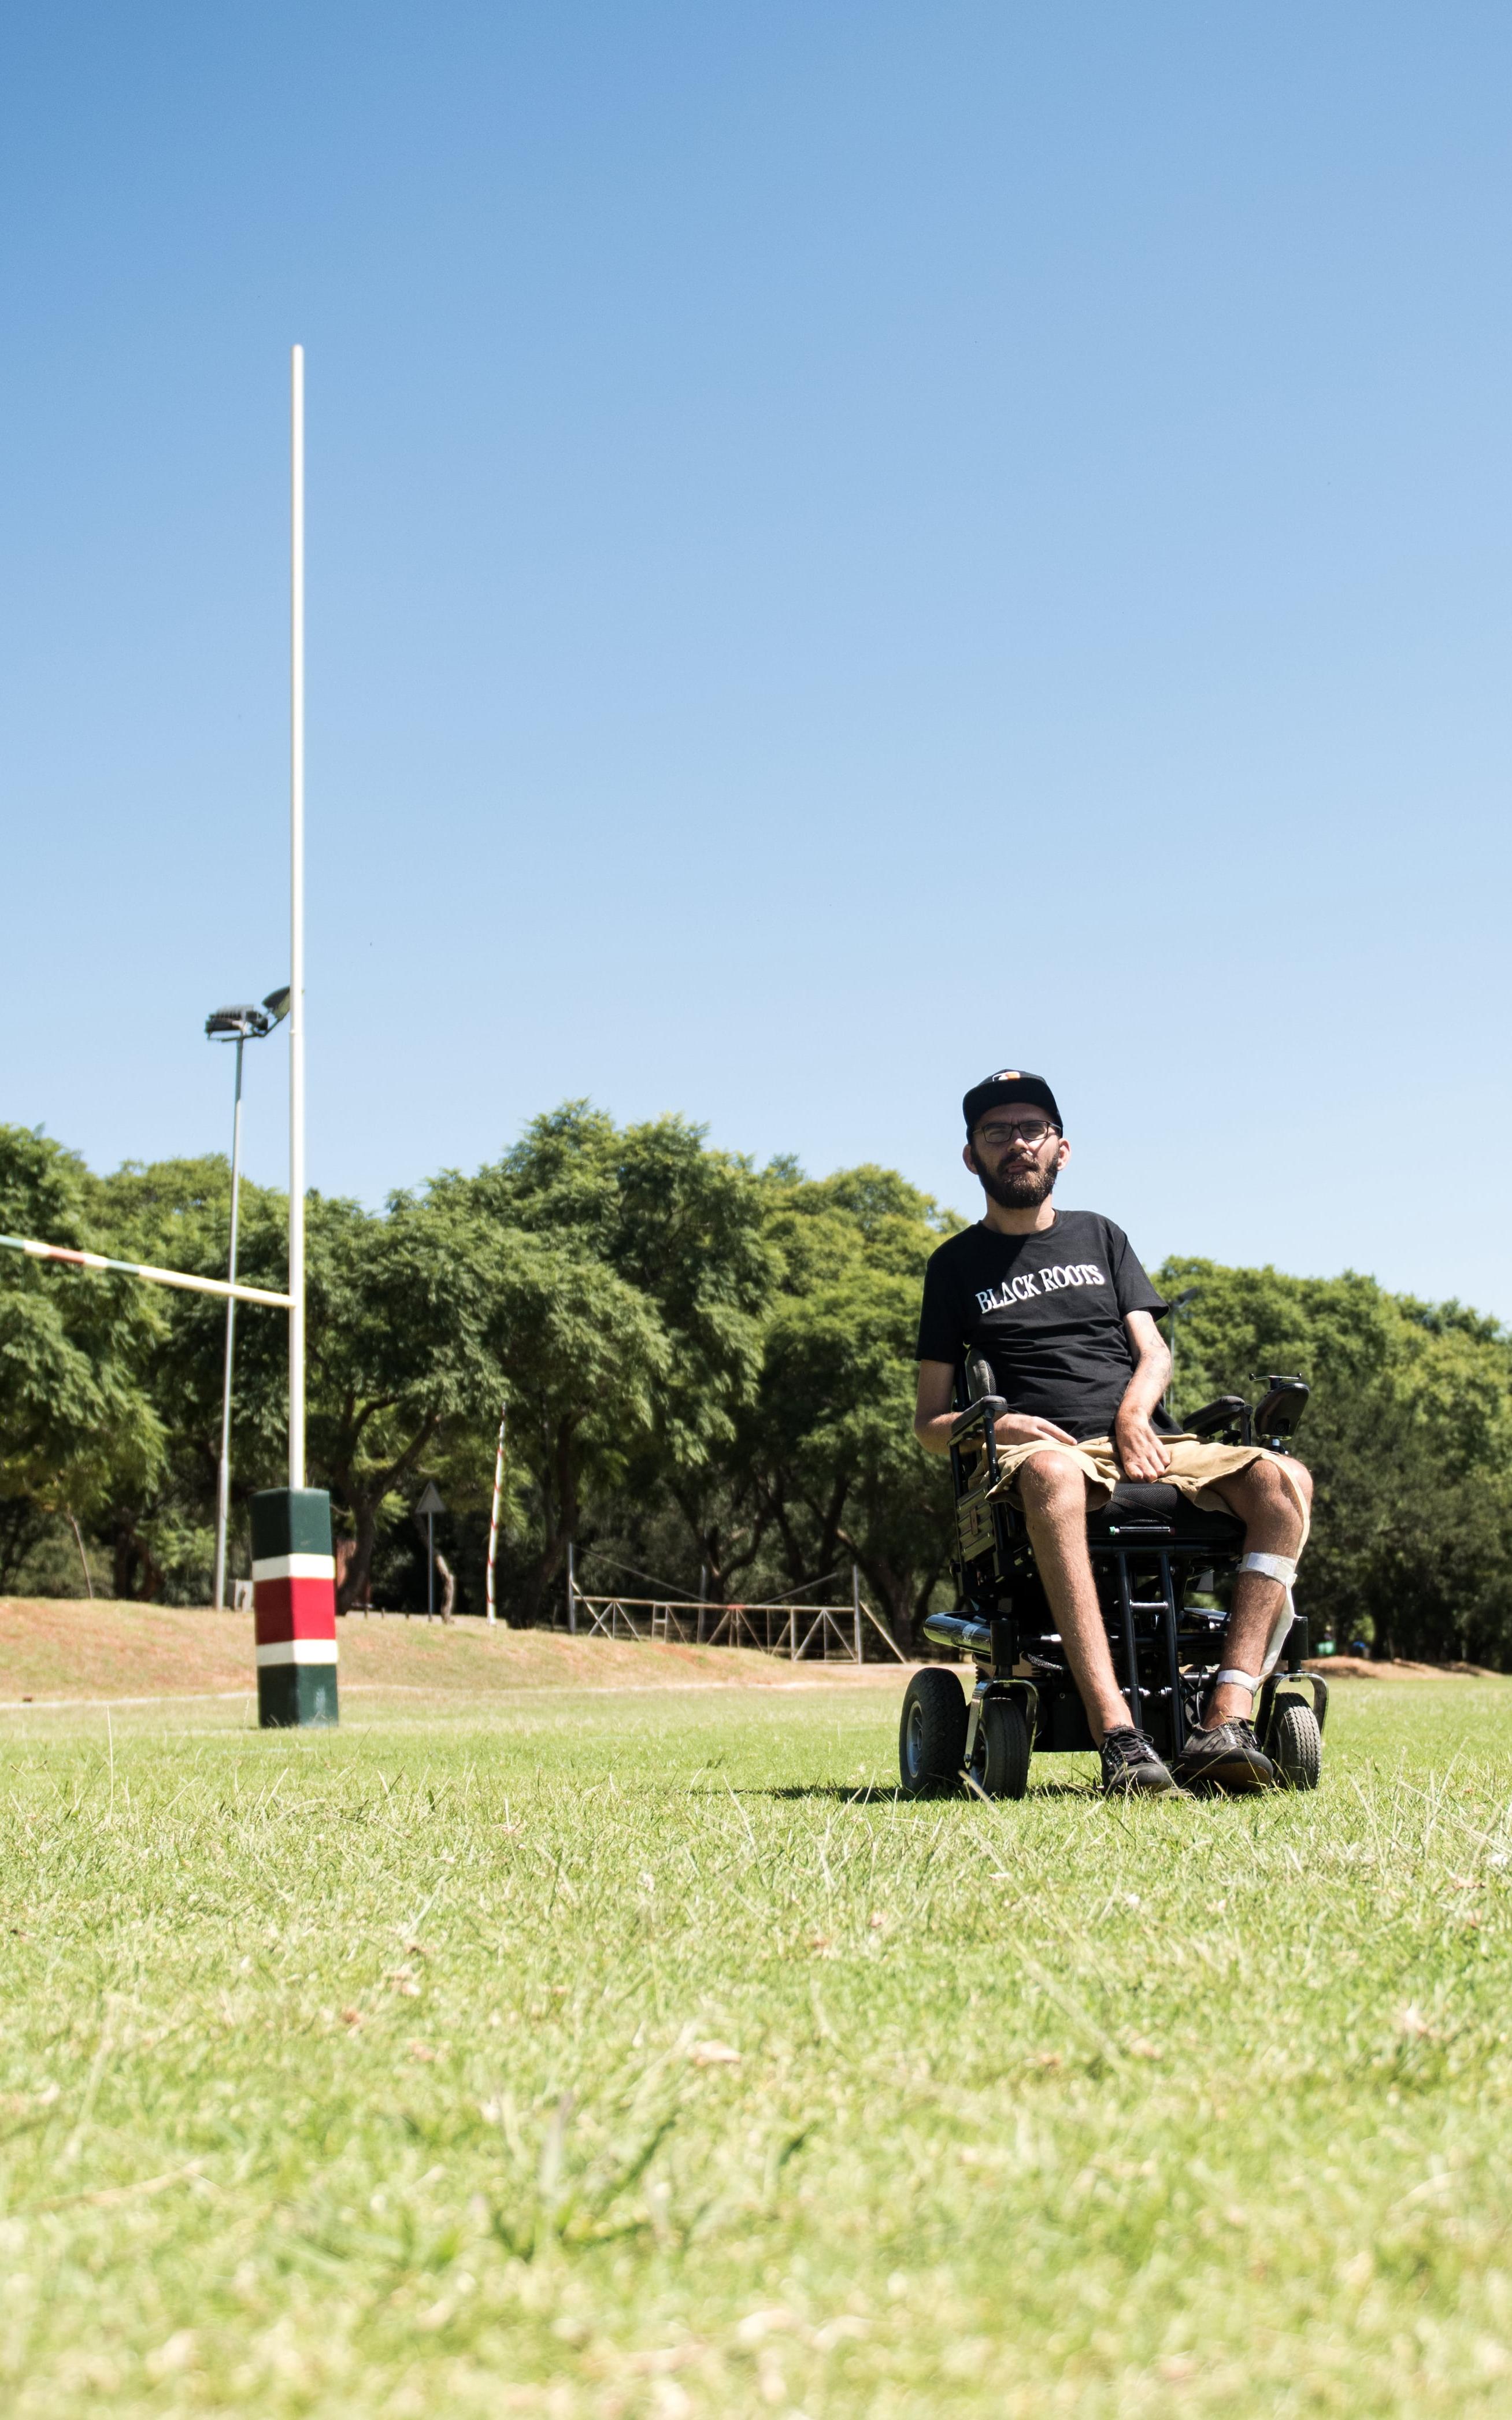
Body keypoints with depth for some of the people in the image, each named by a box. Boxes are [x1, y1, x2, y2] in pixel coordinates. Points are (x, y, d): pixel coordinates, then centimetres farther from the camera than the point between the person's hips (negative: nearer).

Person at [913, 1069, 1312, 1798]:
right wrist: (992, 1427, -10)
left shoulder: (1100, 1236, 26)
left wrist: (1134, 1415, -9)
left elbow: (1153, 1351, 14)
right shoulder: (957, 1264, 17)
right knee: (1052, 1476, -42)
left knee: (1284, 1481, -26)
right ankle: (1117, 1737, -52)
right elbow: (928, 1423, 12)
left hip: (1145, 1443, 4)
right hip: (1047, 1449, -4)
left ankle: (1225, 1721, -37)